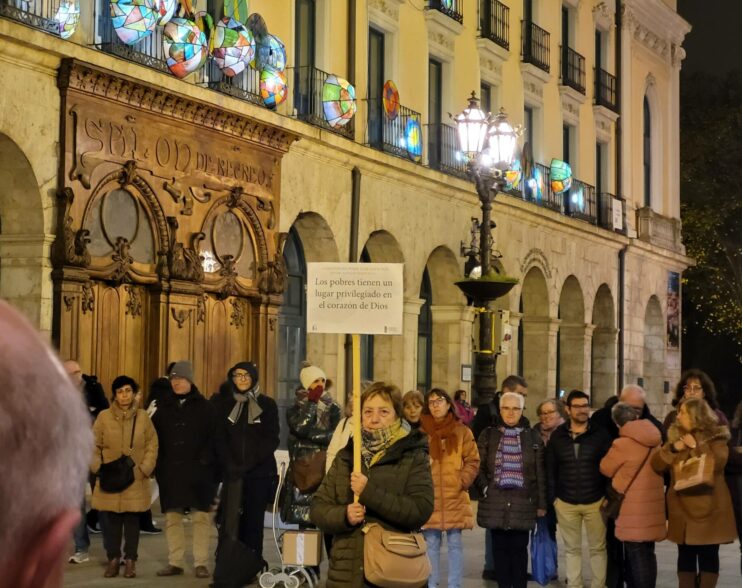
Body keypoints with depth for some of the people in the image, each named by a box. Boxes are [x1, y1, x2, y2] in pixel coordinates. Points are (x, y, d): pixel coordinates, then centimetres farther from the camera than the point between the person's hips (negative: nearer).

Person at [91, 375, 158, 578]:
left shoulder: (143, 416, 4)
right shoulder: (104, 417, 2)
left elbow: (152, 445, 4)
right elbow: (94, 445, 4)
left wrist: (145, 468, -6)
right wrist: (98, 468, -7)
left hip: (135, 479, 0)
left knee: (132, 520, 4)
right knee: (111, 520, 2)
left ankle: (130, 560, 13)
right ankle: (113, 558, 14)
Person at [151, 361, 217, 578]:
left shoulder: (204, 407, 4)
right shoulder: (163, 407, 11)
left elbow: (213, 437, 0)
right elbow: (154, 437, 7)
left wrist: (206, 460, -12)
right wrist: (158, 463, -3)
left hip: (197, 471, -3)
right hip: (170, 471, 3)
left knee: (200, 516, -3)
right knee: (172, 517, 4)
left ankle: (201, 563, 0)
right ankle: (175, 562, 10)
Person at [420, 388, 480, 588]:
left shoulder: (462, 431, 4)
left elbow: (473, 461, 4)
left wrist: (462, 481, -7)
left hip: (455, 497, 0)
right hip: (429, 497, 0)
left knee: (455, 544, 3)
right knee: (431, 544, 5)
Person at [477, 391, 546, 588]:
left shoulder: (533, 437, 5)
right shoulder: (488, 435, 7)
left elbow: (540, 473, 5)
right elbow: (479, 467, 6)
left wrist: (541, 504, 3)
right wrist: (482, 491, -6)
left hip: (522, 503, -1)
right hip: (495, 502, 1)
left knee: (519, 549, 2)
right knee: (500, 548, 5)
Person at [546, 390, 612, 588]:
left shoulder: (601, 434, -3)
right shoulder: (557, 436, 2)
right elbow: (550, 469, 5)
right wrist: (553, 498, 1)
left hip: (595, 502, -2)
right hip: (566, 503, 2)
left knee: (598, 548, 6)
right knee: (572, 548, 12)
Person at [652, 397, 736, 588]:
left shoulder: (716, 436, -1)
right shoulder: (675, 435, 10)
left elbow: (718, 463, -18)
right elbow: (657, 465, 3)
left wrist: (696, 446, -17)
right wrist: (672, 448, -12)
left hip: (709, 507, -3)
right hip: (682, 507, 3)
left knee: (708, 555, 2)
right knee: (685, 555, 6)